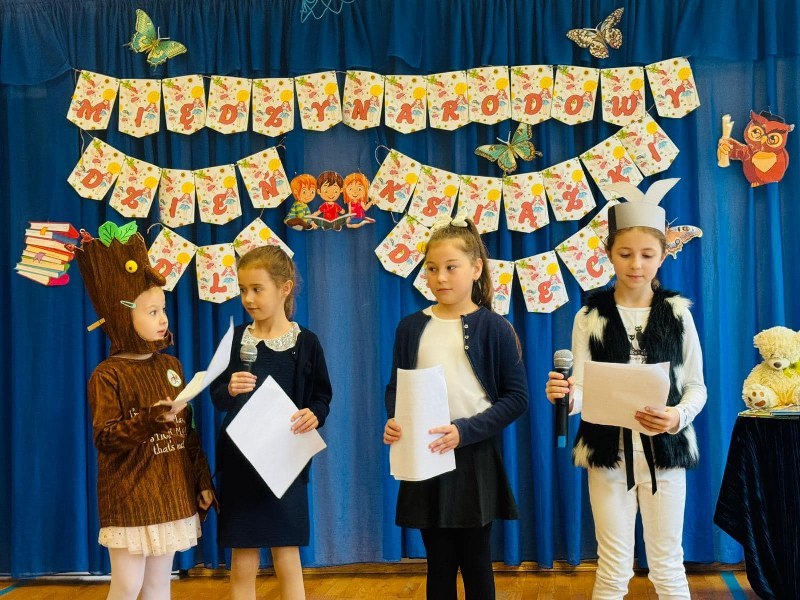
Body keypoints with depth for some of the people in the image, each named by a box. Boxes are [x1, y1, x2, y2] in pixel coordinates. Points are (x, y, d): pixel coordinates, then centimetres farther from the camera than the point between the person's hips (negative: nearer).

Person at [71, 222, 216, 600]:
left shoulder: (171, 366, 7)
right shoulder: (108, 375, -11)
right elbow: (104, 437, -18)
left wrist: (202, 481, 9)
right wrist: (151, 420, -30)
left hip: (172, 493, 6)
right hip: (129, 498, -5)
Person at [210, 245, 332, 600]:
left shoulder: (305, 342, -4)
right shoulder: (235, 338, 1)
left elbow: (321, 398, 1)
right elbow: (217, 397, 0)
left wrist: (314, 415, -20)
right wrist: (230, 390, -21)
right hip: (240, 461, 2)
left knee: (287, 561, 6)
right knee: (242, 565, 8)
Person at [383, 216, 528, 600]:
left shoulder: (494, 328, -6)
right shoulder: (411, 327, 4)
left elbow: (517, 397, -8)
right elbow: (395, 388, 11)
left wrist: (465, 430, -19)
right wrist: (393, 421, -11)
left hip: (474, 458, -3)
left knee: (475, 562, 9)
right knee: (439, 564, 12)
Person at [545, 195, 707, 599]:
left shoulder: (677, 313, 0)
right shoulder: (590, 317, -1)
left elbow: (696, 387, 2)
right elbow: (582, 391, -4)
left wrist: (678, 417, -19)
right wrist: (566, 396, -28)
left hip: (664, 450, 0)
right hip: (608, 452, 0)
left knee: (667, 567, 8)